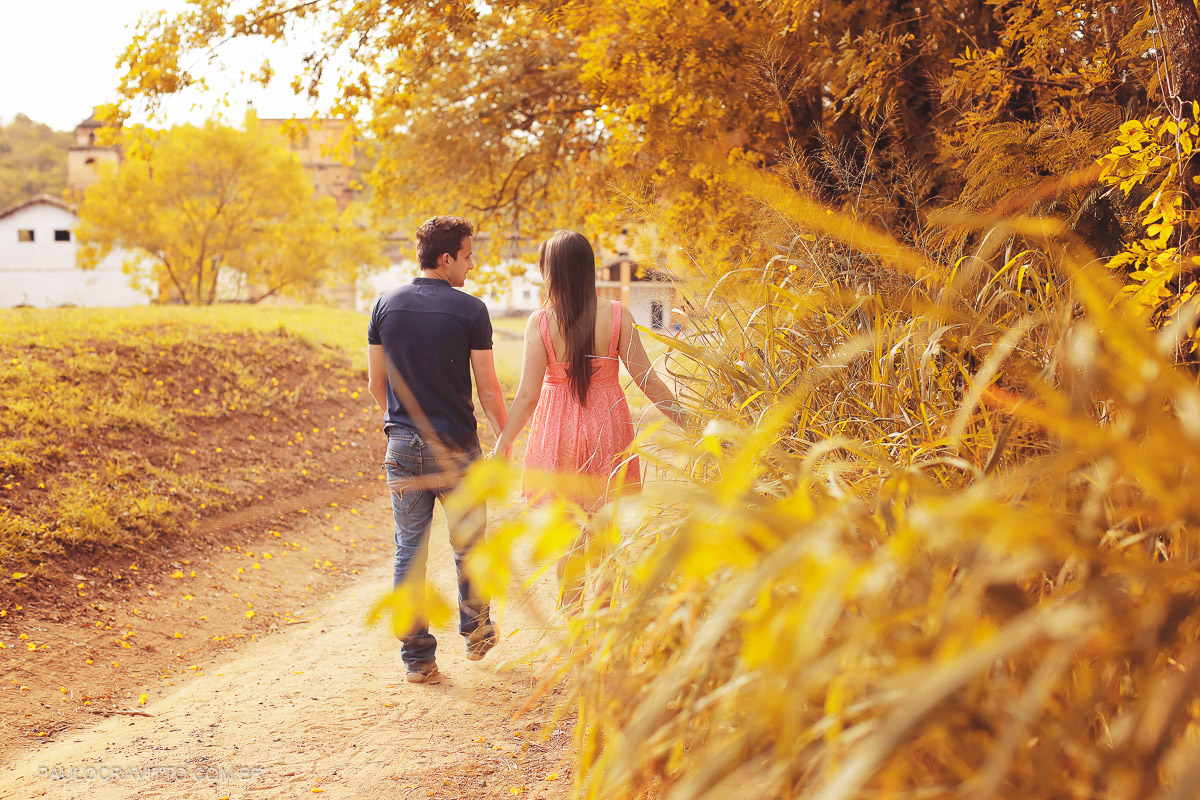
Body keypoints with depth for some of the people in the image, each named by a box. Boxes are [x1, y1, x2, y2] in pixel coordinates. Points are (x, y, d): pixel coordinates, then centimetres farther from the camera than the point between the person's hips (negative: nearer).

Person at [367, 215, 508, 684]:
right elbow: (488, 389, -7)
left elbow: (376, 384, 8)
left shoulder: (386, 305, 2)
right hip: (456, 445, -3)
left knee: (410, 550, 6)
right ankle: (476, 632, 33)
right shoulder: (470, 310, -9)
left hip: (403, 446, 3)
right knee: (468, 543, 17)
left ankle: (417, 657, 8)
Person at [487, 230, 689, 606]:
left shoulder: (541, 321, -11)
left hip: (559, 429, -1)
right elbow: (646, 378, -8)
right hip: (607, 429, 1)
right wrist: (683, 420, 3)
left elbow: (527, 394, -11)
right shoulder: (616, 315, -9)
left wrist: (502, 444, 0)